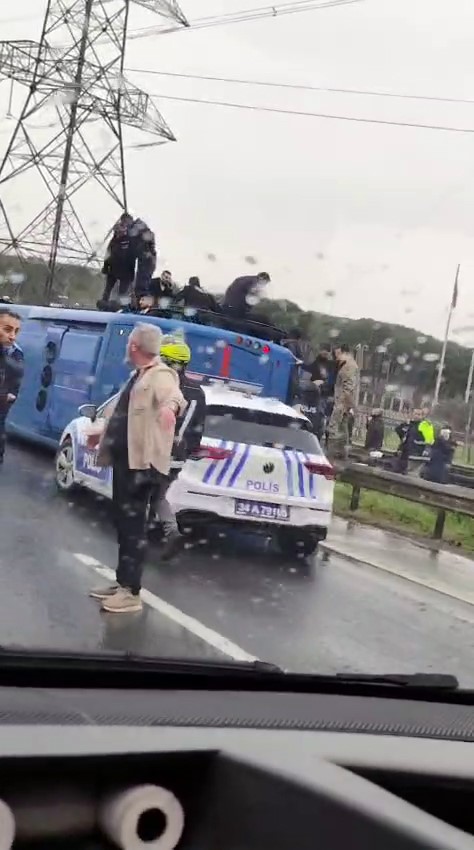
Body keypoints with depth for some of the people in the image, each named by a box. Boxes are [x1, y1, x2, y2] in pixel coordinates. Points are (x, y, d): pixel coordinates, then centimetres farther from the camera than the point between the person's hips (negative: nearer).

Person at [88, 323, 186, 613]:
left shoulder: (161, 375, -14)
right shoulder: (138, 375, 17)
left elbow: (174, 396, -37)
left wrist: (169, 406, -61)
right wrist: (103, 434, 43)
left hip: (141, 461, -10)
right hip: (124, 457, 10)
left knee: (133, 525, -7)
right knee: (123, 522, 15)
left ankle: (131, 592, -2)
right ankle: (122, 581, 25)